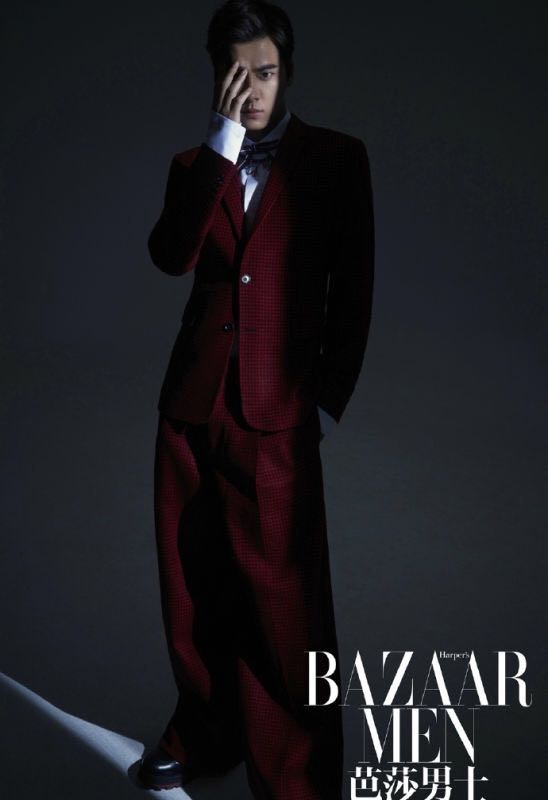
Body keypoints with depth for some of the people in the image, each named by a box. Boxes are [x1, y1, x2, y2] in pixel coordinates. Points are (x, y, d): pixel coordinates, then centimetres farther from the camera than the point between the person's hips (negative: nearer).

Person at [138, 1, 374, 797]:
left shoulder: (336, 158, 4)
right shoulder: (194, 164, 12)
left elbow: (354, 289, 4)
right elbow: (172, 256, -8)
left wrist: (330, 400, 0)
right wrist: (222, 143, -11)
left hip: (277, 413, -4)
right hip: (191, 405, 4)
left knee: (284, 602, -5)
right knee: (194, 587, 11)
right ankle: (204, 735, 30)